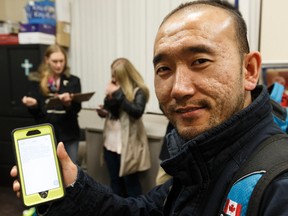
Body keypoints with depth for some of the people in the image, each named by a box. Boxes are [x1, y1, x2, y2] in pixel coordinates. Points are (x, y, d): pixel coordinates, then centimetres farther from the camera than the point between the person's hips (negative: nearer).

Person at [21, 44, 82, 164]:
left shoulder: (73, 81, 2)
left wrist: (69, 103, -26)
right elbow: (34, 112, 3)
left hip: (69, 134, 1)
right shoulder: (37, 81, 1)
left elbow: (77, 108, -4)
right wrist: (32, 104, -19)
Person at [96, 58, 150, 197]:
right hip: (111, 141, 6)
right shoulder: (113, 87, 6)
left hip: (128, 143, -6)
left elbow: (137, 111, -26)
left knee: (130, 180, 5)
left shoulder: (138, 90, -11)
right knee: (115, 180, 16)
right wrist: (102, 111, -6)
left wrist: (118, 94, -24)